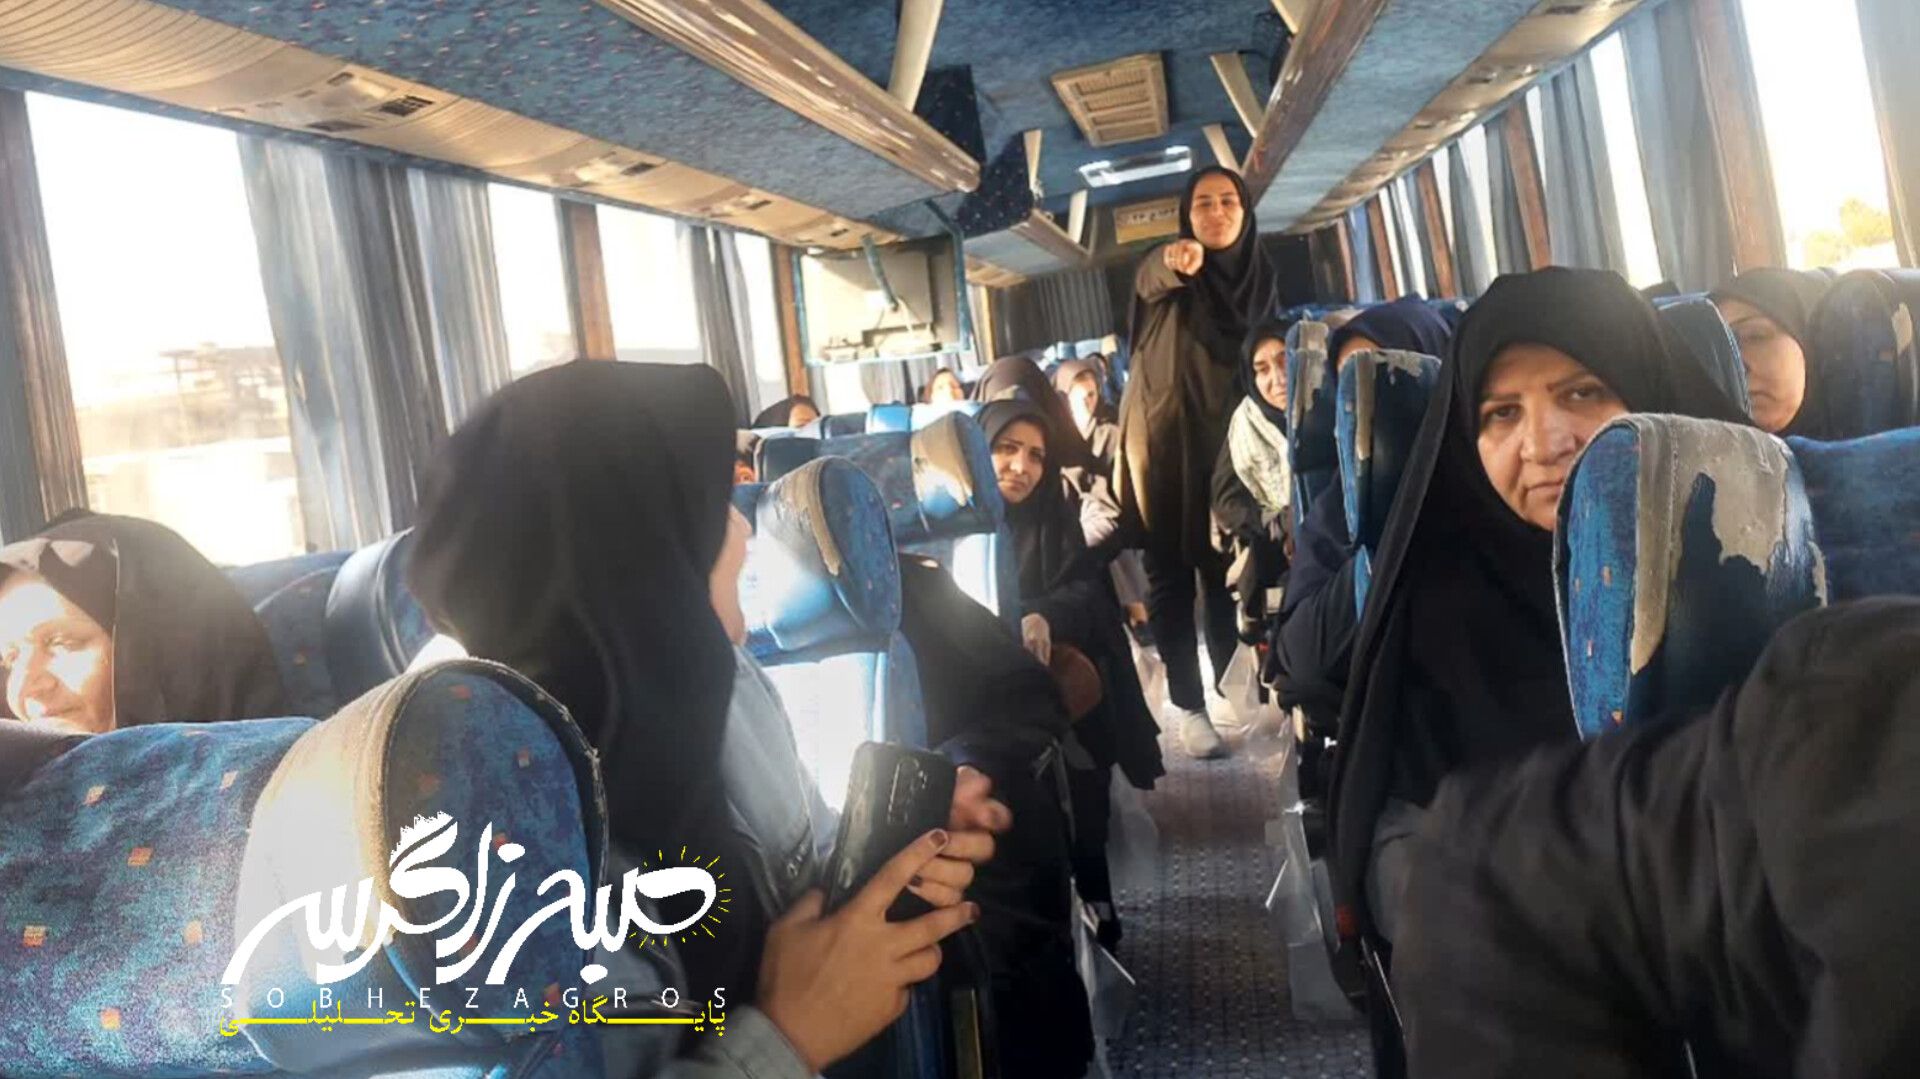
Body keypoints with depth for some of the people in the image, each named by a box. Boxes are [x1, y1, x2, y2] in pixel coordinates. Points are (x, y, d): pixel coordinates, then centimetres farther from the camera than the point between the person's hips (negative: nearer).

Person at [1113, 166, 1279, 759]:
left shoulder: (1262, 277, 8)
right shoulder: (1166, 269, -5)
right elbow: (1149, 278, -29)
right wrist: (1176, 261, -53)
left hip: (1226, 438, 3)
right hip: (1163, 438, -3)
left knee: (1228, 567, 7)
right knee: (1171, 570, -1)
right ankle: (1186, 704, 4)